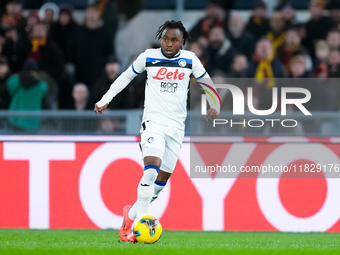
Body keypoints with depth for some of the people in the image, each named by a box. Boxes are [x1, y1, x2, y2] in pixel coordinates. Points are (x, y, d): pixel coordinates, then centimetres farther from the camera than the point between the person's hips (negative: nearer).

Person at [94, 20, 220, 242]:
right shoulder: (148, 57, -1)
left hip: (176, 126, 4)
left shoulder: (190, 59, 3)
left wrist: (215, 105, 0)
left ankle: (132, 215, 22)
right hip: (153, 122, -3)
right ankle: (140, 220, -22)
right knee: (152, 168, -25)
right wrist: (105, 100, 14)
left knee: (163, 178, 4)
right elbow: (126, 77, 14)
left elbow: (206, 82, 16)